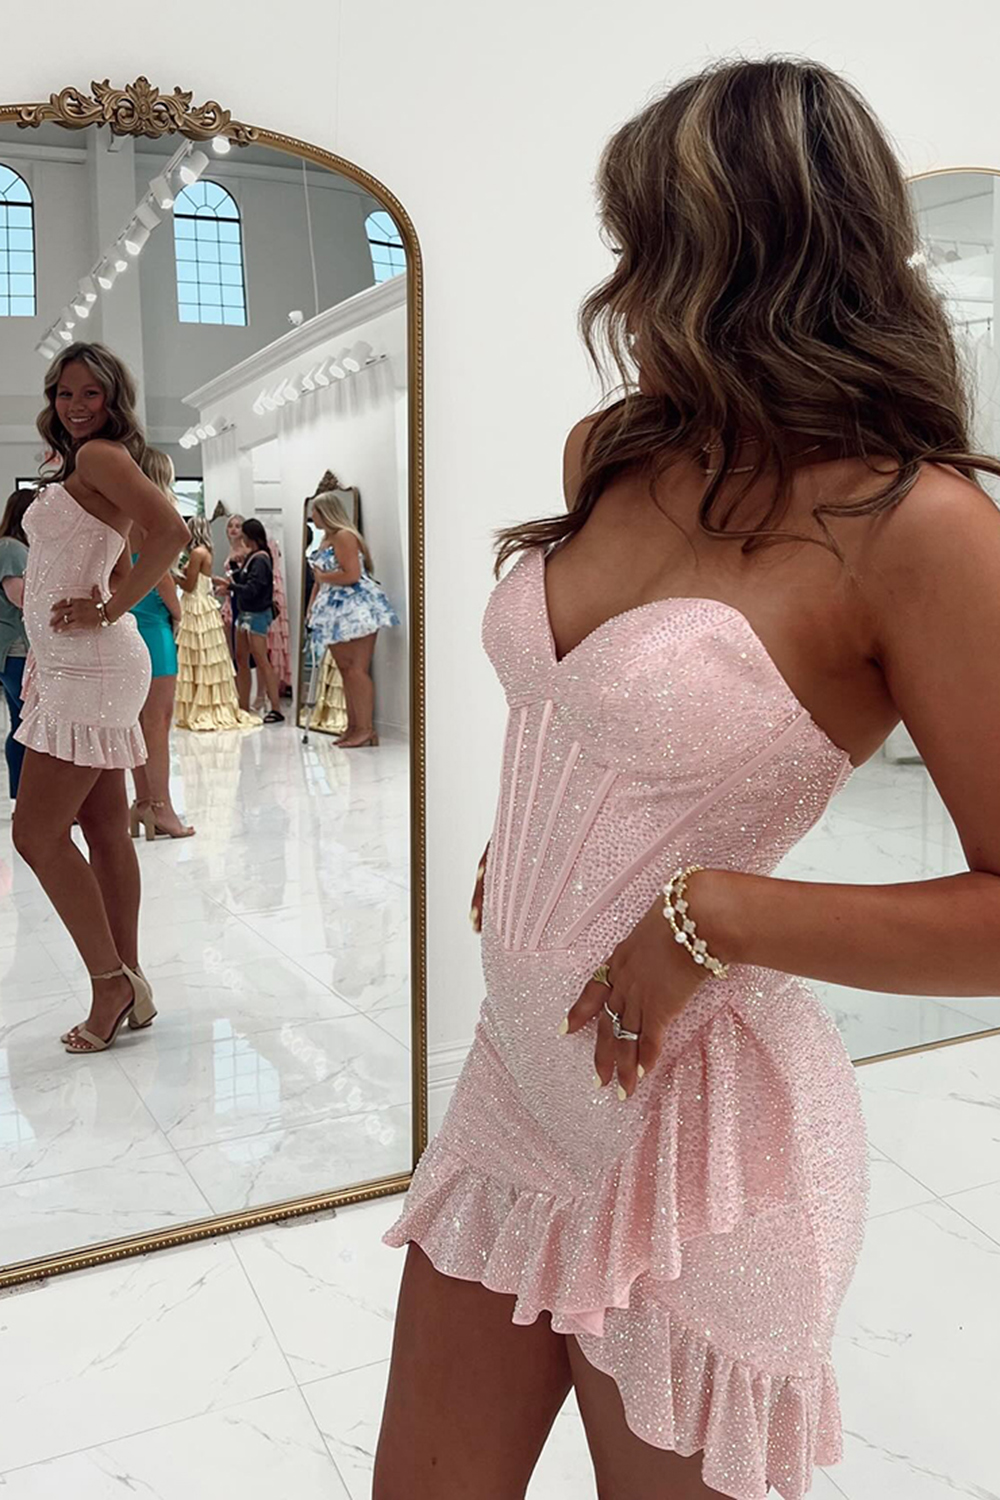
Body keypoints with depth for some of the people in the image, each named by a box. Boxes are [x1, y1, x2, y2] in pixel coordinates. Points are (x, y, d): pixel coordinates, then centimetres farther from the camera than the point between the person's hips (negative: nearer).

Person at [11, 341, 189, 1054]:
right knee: (105, 831, 10)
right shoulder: (81, 468, 21)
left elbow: (170, 531, -26)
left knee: (38, 833, -7)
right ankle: (128, 987, 16)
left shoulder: (99, 455, -9)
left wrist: (109, 612, -20)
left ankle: (112, 982, 3)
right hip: (71, 667, 10)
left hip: (89, 667, -10)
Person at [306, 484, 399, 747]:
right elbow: (320, 580, 21)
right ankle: (353, 727, 9)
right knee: (345, 670, 6)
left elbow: (352, 575, -20)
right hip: (335, 612, 9)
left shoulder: (344, 536, -9)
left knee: (357, 669, -10)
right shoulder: (325, 540, 19)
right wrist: (311, 608, 12)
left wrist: (322, 577, -7)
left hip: (356, 609, -9)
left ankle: (366, 729, -8)